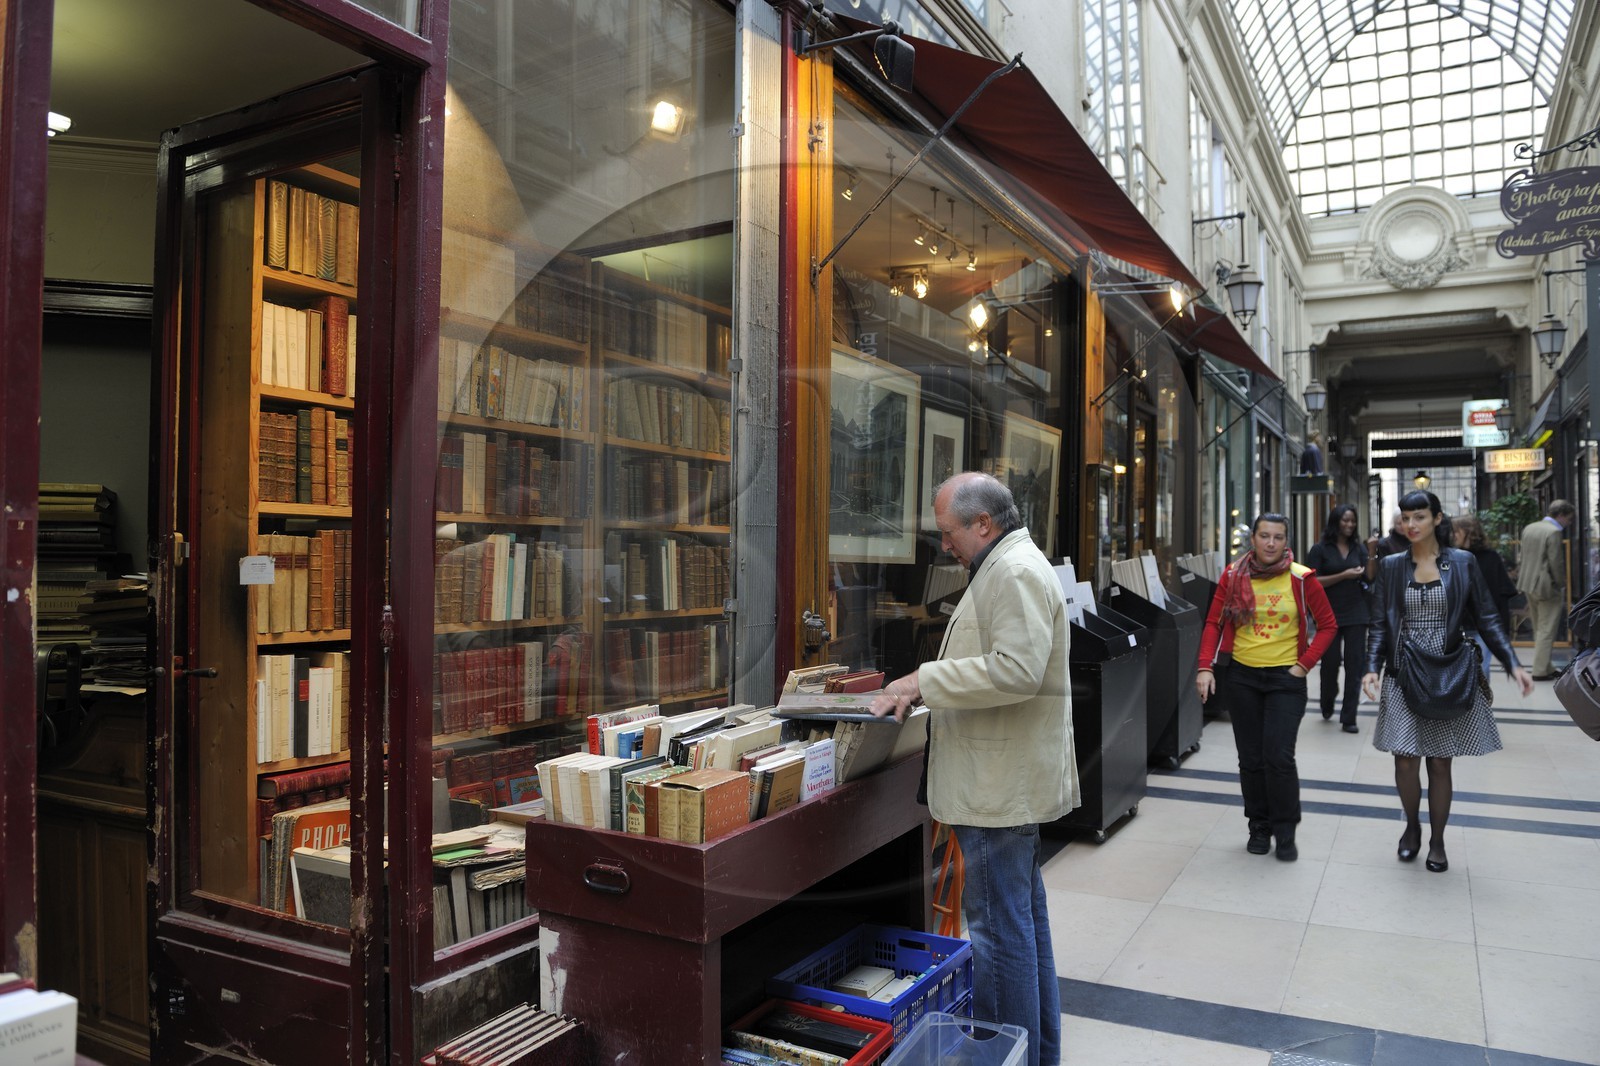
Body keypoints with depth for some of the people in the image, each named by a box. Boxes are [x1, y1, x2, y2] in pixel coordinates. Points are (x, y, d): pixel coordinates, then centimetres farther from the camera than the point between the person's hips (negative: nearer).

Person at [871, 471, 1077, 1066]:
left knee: (1000, 926, -3)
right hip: (1009, 779, 12)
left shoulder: (1015, 572, -17)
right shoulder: (1010, 567, 17)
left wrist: (927, 679, -20)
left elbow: (1015, 670, -28)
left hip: (999, 786, -12)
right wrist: (927, 686, 10)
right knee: (1023, 911, 21)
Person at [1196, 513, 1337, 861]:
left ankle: (1286, 833, 10)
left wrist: (1304, 665, -6)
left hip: (1285, 679, -2)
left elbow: (1328, 625, 1)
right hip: (1242, 677, 2)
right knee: (1251, 758, 9)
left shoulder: (1301, 579, -5)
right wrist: (1206, 668, -8)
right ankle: (1259, 828, 25)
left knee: (1279, 756, -8)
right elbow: (1213, 624, 2)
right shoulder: (1233, 577, 0)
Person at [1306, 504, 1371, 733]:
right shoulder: (1320, 549, -2)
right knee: (1330, 664, 8)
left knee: (1355, 666, -1)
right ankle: (1327, 706, 34)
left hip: (1356, 614, 2)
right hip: (1330, 615, -2)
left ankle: (1348, 718, 5)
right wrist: (1344, 575, -15)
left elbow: (1370, 577, 0)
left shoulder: (1358, 548, 7)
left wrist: (1372, 553, -12)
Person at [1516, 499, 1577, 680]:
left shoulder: (1529, 528, 10)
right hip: (1547, 587, -8)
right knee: (1546, 631, 0)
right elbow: (1556, 564, -17)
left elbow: (1521, 558, 13)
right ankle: (1540, 671, 2)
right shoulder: (1554, 532, -16)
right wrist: (1562, 586, -5)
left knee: (1539, 630, 16)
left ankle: (1545, 667, 24)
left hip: (1529, 586, 8)